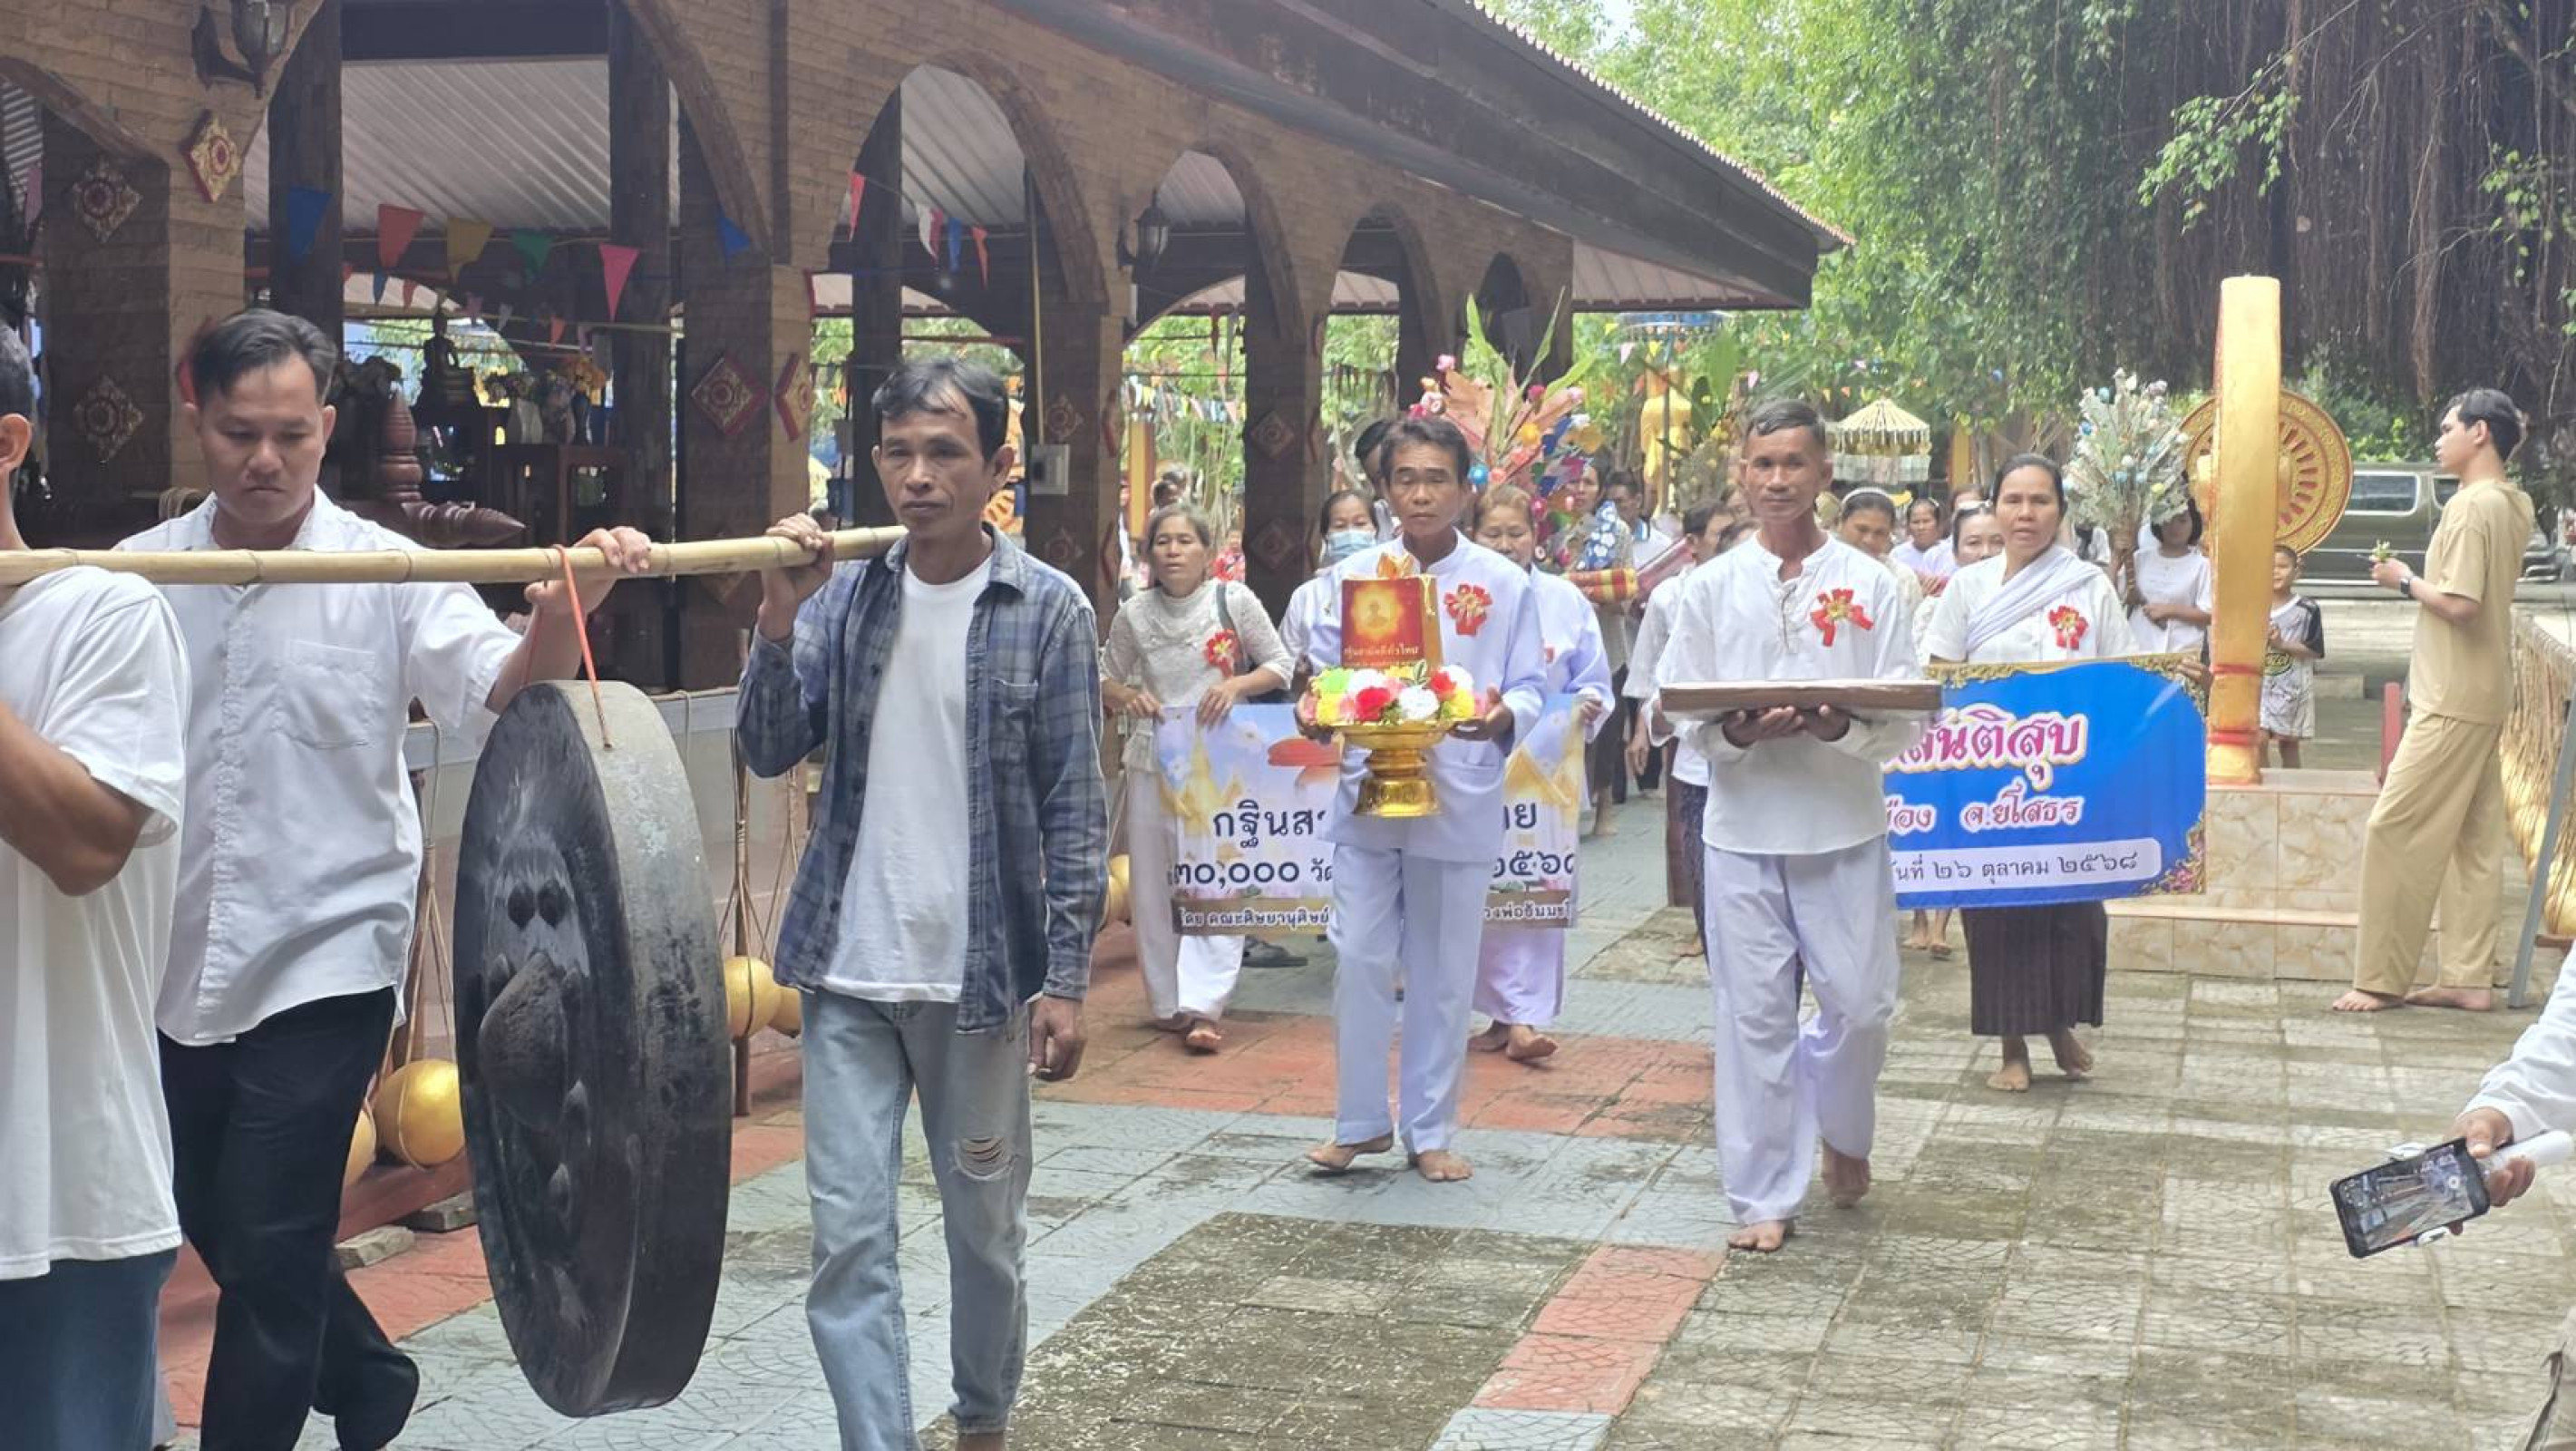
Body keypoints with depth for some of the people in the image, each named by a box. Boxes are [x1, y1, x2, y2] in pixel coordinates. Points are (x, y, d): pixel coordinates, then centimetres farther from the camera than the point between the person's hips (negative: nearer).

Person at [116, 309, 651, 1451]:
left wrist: (565, 612, -40)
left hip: (324, 961, -4)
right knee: (213, 1225, 20)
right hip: (175, 965, 5)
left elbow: (499, 695, -19)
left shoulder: (386, 573, -7)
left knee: (270, 1251, -1)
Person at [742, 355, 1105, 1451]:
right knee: (848, 1236, -2)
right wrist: (779, 623, -17)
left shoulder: (1048, 611, -5)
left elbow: (1074, 808, -5)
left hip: (984, 976, -2)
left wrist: (1066, 977, -10)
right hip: (849, 972, 2)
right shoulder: (844, 594, 3)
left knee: (985, 1228, 13)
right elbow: (770, 754, -2)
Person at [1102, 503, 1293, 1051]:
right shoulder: (1134, 614, 5)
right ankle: (1169, 1003, 17)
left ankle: (1203, 1007, -13)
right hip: (1153, 762, 3)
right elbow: (1106, 678, 16)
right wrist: (1126, 696, -6)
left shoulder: (1235, 600, -1)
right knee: (1153, 885, 6)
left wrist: (1235, 685, -13)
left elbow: (1280, 666, 4)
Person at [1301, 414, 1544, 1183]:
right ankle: (1361, 1120, 17)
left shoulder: (1504, 583, 0)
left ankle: (1429, 1129, 20)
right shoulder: (1356, 575, 3)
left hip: (1460, 799, -1)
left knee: (1444, 973, 7)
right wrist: (1314, 708, -16)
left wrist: (1503, 716, -21)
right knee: (1360, 961, 1)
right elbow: (1325, 668, 6)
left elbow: (1528, 686, 1)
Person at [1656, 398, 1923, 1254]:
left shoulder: (1871, 585, 2)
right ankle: (1763, 1198, 12)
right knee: (1753, 1015, 2)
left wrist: (1841, 727, -20)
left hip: (1846, 828, 0)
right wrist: (1736, 734, -15)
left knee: (1860, 1005, 1)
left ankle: (1841, 1129, 32)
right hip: (1743, 827, 1)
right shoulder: (1711, 588, 5)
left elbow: (1906, 719, -1)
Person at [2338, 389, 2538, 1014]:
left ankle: (2381, 979, -4)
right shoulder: (2515, 504, 12)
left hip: (2453, 700, -10)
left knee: (2394, 831, -7)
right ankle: (2470, 978, 13)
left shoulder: (2471, 506, -17)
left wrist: (2405, 579, -8)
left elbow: (2460, 604, -24)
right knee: (2475, 840, 10)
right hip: (2486, 695, 10)